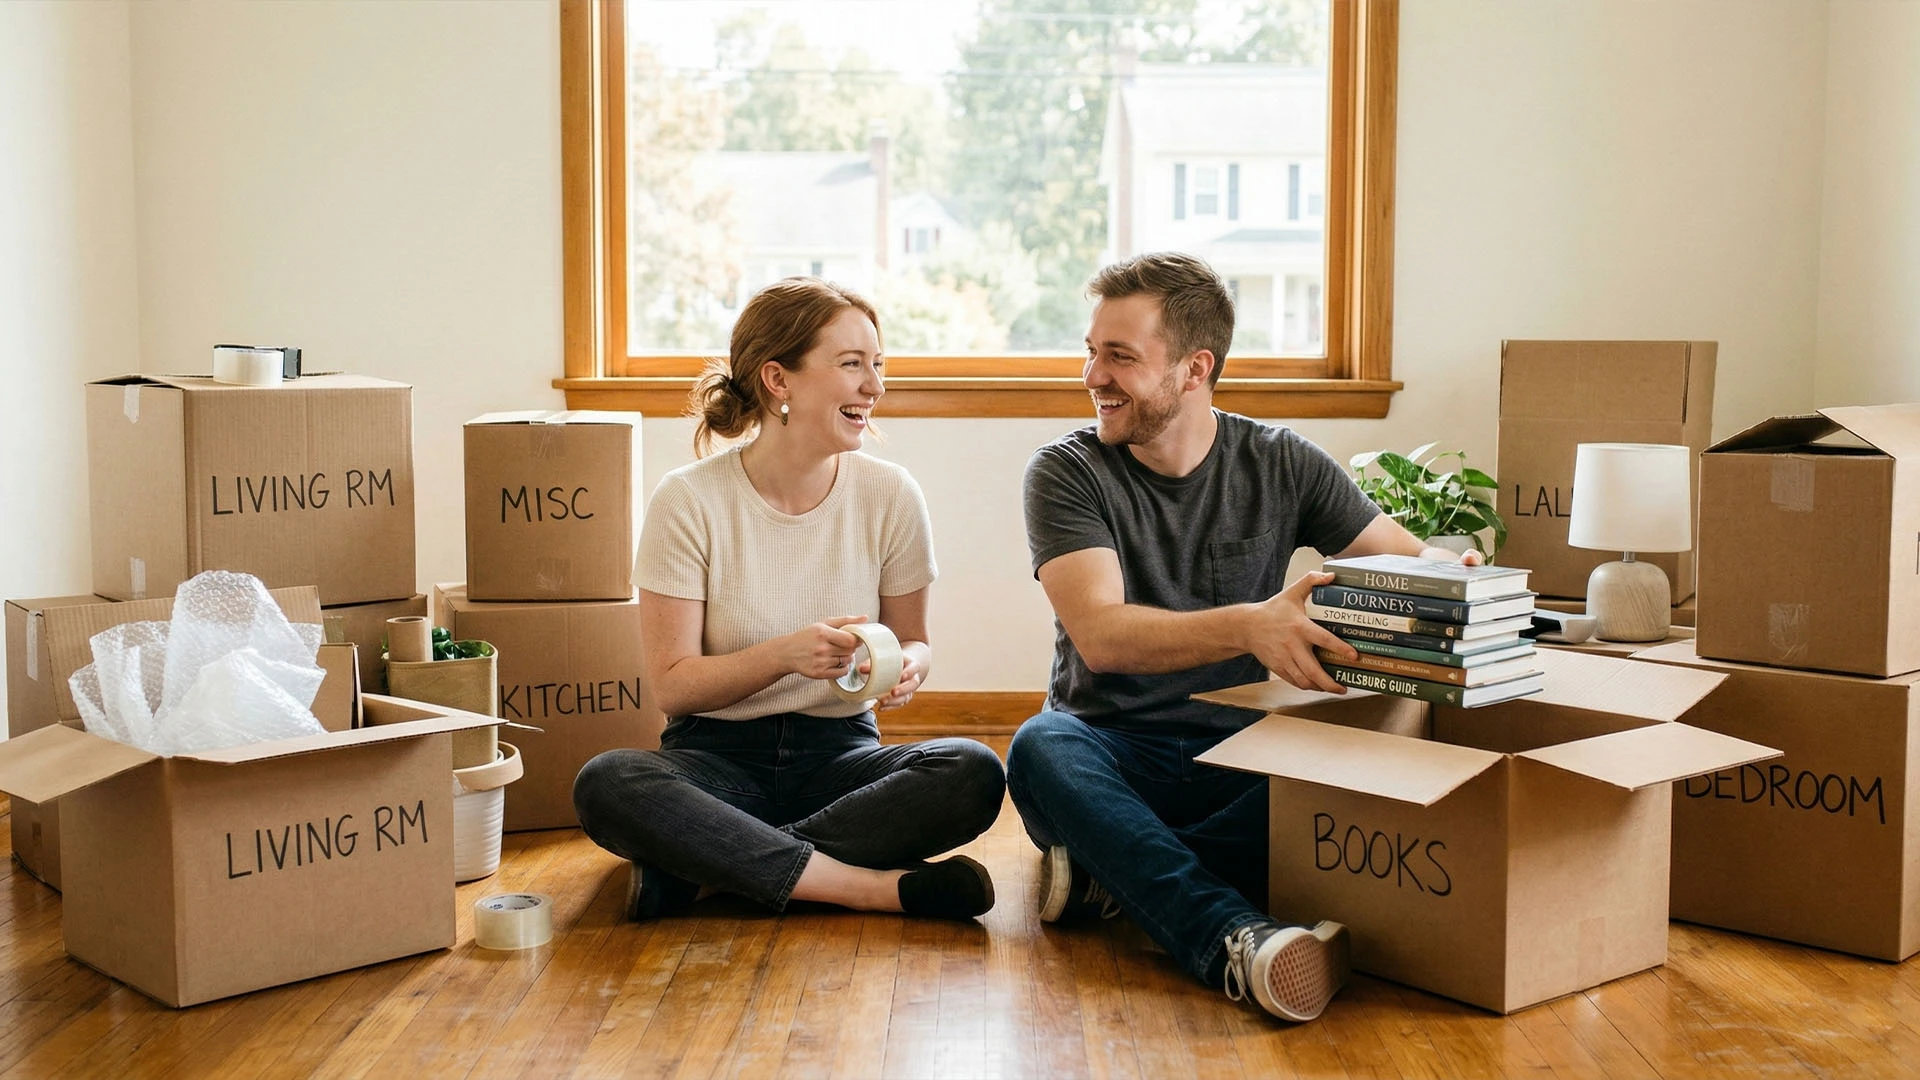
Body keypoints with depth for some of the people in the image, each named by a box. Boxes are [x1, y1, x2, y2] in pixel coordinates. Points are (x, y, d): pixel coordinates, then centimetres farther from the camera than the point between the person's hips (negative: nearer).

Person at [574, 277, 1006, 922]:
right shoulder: (690, 500, -8)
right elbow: (672, 686, -7)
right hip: (718, 755, -2)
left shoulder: (890, 495, -1)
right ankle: (882, 887, -29)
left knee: (973, 774, -28)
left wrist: (907, 665, -14)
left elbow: (911, 639, 11)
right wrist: (785, 655, -24)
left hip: (838, 751, 2)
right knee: (606, 785, -34)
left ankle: (707, 874, -24)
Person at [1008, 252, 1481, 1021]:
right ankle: (1234, 941, -53)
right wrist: (1249, 626, -37)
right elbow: (1101, 635, -19)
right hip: (1111, 753, -1)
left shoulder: (1281, 466, 5)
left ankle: (1106, 875, -28)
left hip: (1236, 757, 2)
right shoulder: (1066, 474, -4)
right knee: (1041, 749, -37)